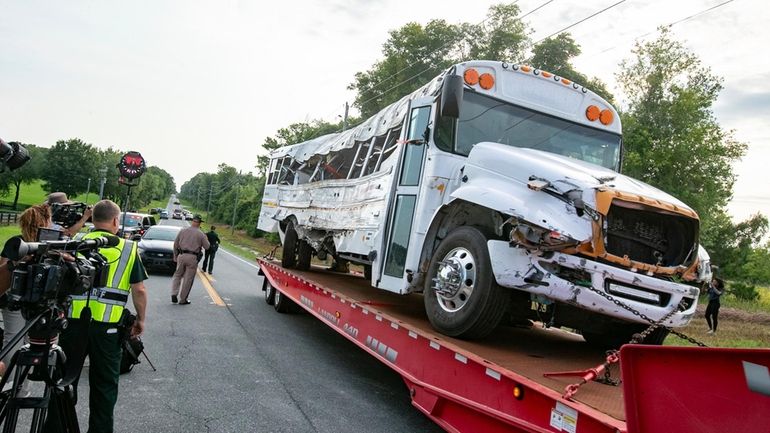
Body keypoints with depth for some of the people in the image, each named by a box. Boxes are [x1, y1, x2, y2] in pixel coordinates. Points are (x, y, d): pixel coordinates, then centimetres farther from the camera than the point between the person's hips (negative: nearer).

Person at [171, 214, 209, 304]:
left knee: (177, 275, 18)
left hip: (181, 256, 3)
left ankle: (174, 294, 5)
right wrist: (206, 239, 20)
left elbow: (175, 245, 8)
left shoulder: (182, 231, 4)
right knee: (188, 279, 5)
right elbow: (207, 247, 3)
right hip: (192, 257, -3)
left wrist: (175, 256, 17)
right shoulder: (201, 234, -3)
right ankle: (182, 299, 11)